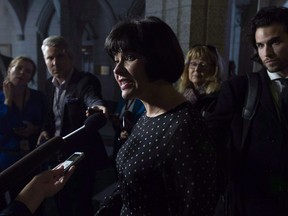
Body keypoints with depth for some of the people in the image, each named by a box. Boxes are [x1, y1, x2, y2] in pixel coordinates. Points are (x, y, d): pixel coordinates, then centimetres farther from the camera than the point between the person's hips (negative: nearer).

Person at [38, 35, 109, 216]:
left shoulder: (86, 81, -17)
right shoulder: (50, 84, 5)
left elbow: (93, 98, -39)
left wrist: (97, 106, -63)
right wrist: (46, 130, -5)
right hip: (57, 156, 7)